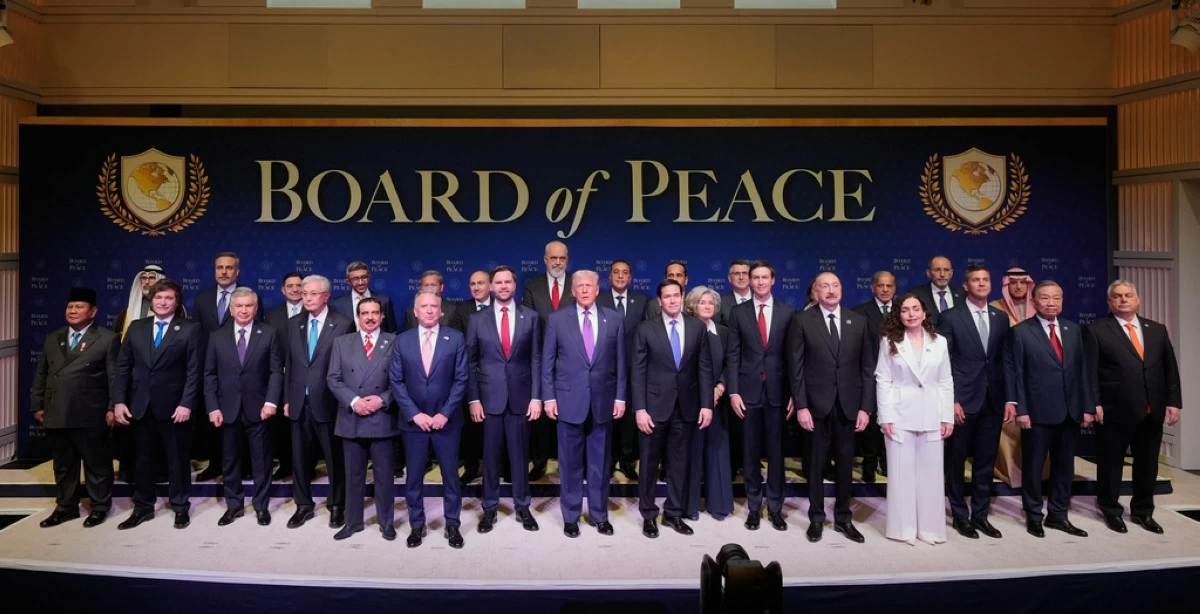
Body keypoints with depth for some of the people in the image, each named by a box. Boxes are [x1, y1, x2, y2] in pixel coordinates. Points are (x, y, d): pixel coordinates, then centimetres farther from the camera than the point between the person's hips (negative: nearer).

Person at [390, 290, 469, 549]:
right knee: (414, 476, 8)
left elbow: (461, 379, -4)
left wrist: (444, 413, -12)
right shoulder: (402, 341, 1)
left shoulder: (456, 339, -2)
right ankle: (416, 525, 23)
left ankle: (452, 524, 21)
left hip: (446, 419, -1)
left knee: (450, 474, 8)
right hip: (413, 420, 1)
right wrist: (414, 414, -10)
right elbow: (396, 381, -1)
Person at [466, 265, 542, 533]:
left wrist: (536, 396, -4)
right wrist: (473, 399, -3)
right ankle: (489, 508, 19)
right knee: (491, 455, 7)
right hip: (489, 397, 0)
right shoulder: (477, 319, 2)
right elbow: (470, 362, 3)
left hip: (520, 396, 0)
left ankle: (522, 507, 20)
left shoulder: (530, 317, 3)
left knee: (519, 454, 8)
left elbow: (536, 360, 2)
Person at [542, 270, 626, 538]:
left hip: (603, 400, 1)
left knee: (600, 462, 10)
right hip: (569, 399, -1)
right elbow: (547, 361, 2)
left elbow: (620, 362, 5)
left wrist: (620, 396, 1)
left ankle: (599, 514, 23)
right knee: (570, 462, 7)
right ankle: (571, 516, 20)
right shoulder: (557, 319, 1)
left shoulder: (614, 319, 3)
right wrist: (548, 397, -4)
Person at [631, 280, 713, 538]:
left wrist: (706, 404, -3)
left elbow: (705, 368, 4)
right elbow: (638, 371, -5)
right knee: (650, 462, 7)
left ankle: (673, 513, 23)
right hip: (655, 405, -2)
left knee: (680, 462, 10)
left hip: (686, 406, 2)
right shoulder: (646, 329, -3)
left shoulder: (697, 327, 3)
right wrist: (640, 408, -11)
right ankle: (649, 515, 20)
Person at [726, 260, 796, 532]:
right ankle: (754, 506, 19)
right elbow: (733, 355, 2)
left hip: (777, 390, 0)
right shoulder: (739, 313, 3)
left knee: (776, 450, 7)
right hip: (749, 390, 0)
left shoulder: (788, 312, 2)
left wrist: (793, 394, -3)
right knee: (751, 450, 8)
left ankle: (775, 506, 18)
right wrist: (733, 391, -6)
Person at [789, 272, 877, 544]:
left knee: (845, 463, 11)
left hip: (848, 404, 2)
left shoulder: (858, 321, 5)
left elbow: (868, 367, 4)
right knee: (816, 464, 8)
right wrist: (801, 406, -11)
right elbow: (796, 367, -5)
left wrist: (866, 407, -2)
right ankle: (816, 518, 21)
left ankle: (843, 517, 25)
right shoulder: (802, 321, -3)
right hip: (816, 404, -2)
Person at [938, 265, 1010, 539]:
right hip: (962, 400, -4)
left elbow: (1004, 360, 10)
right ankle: (960, 515, 19)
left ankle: (980, 514, 22)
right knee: (956, 461, 6)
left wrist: (1008, 397, 5)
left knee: (986, 462, 10)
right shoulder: (951, 317, -5)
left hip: (993, 400, 4)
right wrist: (950, 400, -12)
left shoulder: (1001, 318, 9)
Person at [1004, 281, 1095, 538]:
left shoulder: (1074, 330, 11)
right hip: (1037, 412, -5)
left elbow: (1083, 369, 10)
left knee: (1064, 466, 12)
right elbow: (1014, 373, -7)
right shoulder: (1020, 332, -4)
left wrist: (1088, 407, 5)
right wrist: (1020, 409, -13)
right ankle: (1033, 517, 18)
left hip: (1071, 411, 5)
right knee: (1033, 467, 5)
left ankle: (1058, 515, 24)